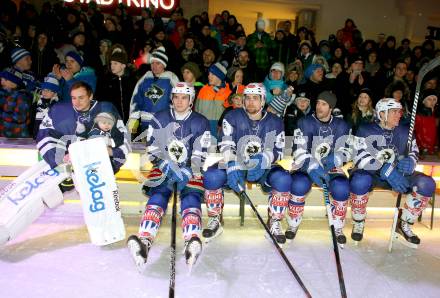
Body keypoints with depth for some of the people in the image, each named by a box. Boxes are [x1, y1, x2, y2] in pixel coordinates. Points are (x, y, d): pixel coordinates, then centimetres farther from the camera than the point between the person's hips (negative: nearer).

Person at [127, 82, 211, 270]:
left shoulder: (200, 123, 5)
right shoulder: (159, 119, 7)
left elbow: (200, 155, 1)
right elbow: (152, 150, 3)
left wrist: (190, 171, -16)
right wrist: (167, 165, -13)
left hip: (189, 170, 0)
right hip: (163, 167, 1)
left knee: (191, 198, -26)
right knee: (157, 197, -24)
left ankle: (192, 244, -45)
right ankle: (144, 242, -40)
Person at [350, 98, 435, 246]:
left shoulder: (405, 131, 6)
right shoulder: (365, 131, -8)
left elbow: (414, 152, 14)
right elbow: (361, 159, -17)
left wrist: (410, 162, -12)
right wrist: (387, 171, -29)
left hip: (398, 174, 5)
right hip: (370, 173, -4)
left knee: (427, 184, -19)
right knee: (359, 182, -38)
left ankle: (404, 224, 1)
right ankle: (358, 223, -10)